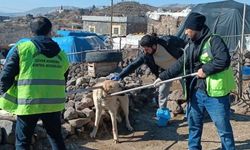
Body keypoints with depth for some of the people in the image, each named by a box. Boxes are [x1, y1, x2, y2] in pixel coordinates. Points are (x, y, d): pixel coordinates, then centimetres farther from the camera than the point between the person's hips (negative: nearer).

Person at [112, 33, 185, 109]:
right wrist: (120, 76, -27)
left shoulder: (168, 41, -34)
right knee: (162, 92, -3)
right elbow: (134, 65, -22)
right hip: (165, 71, 2)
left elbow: (183, 43, -17)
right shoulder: (146, 55, -25)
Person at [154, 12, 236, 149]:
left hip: (215, 93, -8)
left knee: (223, 127, 2)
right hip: (197, 92, 8)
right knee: (194, 123, 19)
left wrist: (205, 70, -18)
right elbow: (180, 65, 16)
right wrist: (163, 77, 15)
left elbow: (224, 60, -24)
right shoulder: (190, 45, 11)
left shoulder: (214, 40, -12)